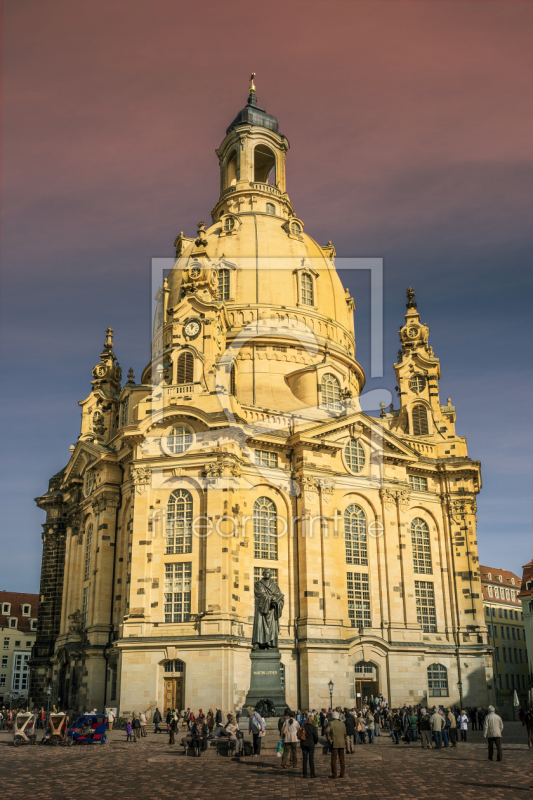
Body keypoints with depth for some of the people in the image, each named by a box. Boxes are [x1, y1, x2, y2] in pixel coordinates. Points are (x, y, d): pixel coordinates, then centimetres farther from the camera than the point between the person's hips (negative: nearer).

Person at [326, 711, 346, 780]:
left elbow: (327, 731, -21)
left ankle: (334, 774, 1)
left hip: (334, 744, -5)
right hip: (342, 744, 5)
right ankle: (343, 774, 13)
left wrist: (329, 740, -13)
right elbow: (345, 734, 11)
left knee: (334, 759, 1)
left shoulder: (331, 723, -6)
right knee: (342, 759, 12)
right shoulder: (342, 724, 10)